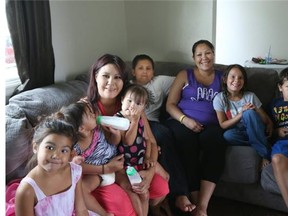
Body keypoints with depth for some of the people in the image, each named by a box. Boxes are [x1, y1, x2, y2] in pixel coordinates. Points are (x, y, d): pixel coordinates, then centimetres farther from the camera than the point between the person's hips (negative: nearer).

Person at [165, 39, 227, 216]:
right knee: (188, 150, -35)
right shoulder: (184, 75, 15)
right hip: (183, 122, -1)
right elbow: (170, 104, 8)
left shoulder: (222, 77, 21)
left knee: (216, 147, -35)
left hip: (211, 125, 1)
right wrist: (185, 119, -11)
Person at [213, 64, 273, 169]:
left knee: (249, 113, -30)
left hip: (255, 132, 0)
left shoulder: (250, 96, -8)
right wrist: (241, 114, -20)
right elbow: (223, 125, -9)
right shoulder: (219, 99, -9)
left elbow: (266, 119, -4)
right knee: (228, 135, -34)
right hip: (237, 133, 0)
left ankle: (266, 154, -22)